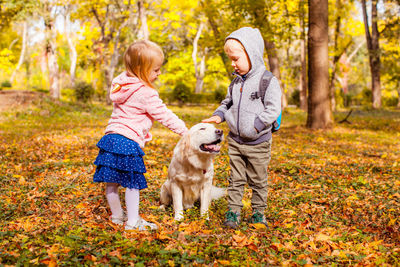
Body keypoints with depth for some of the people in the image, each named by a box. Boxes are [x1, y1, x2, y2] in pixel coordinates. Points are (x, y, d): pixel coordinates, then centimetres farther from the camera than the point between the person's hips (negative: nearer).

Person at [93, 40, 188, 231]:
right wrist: (184, 131, 1)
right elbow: (163, 115, -9)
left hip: (111, 136, 9)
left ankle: (117, 215, 31)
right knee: (132, 183, 3)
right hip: (129, 142, -8)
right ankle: (133, 221, 11)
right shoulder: (146, 93, -13)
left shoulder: (121, 83, 13)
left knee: (111, 182, 15)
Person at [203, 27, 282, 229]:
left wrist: (255, 126, -22)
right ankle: (233, 211, 19)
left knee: (258, 181, 10)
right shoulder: (236, 81, 7)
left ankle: (259, 212, 25)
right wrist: (219, 115, -1)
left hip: (258, 144, -5)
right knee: (236, 179, 10)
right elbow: (228, 103, 17)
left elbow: (273, 110, -18)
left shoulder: (268, 81, -14)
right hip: (235, 141, 5)